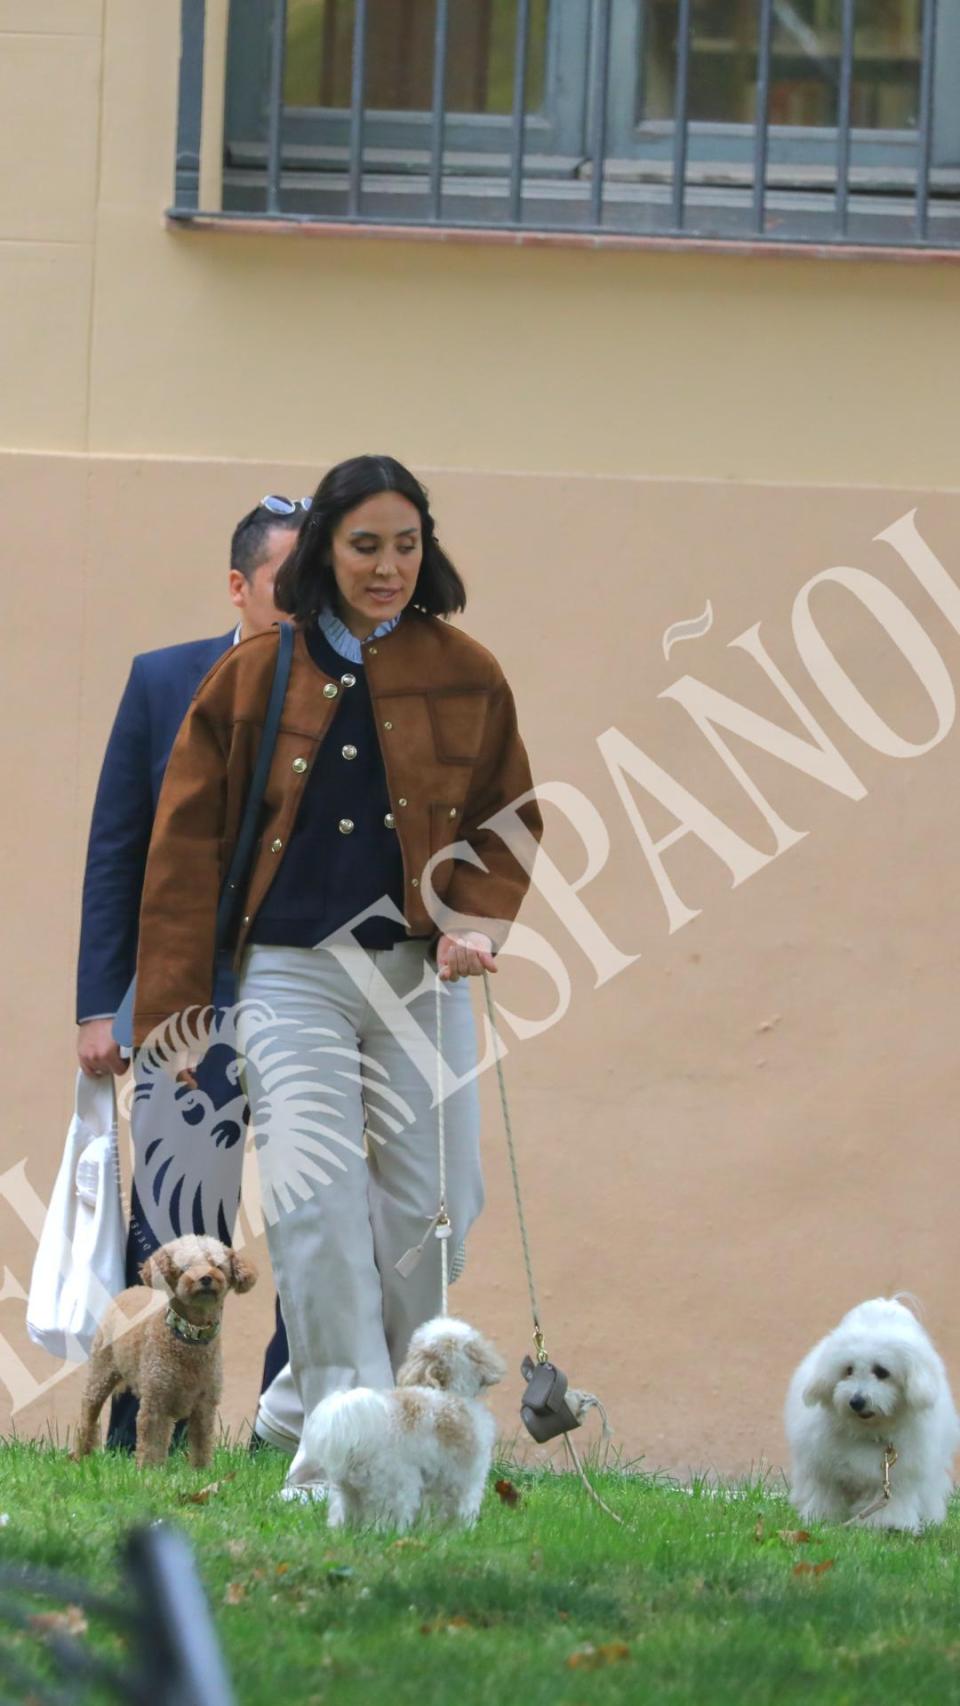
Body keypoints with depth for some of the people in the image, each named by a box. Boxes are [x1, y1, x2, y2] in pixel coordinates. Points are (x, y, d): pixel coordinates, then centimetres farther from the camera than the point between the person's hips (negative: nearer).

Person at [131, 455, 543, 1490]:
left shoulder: (465, 675, 6)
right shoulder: (256, 677, 3)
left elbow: (508, 822, 12)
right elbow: (189, 844, 6)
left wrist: (476, 920, -9)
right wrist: (174, 1004, 3)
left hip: (421, 971, 2)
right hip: (291, 970, -1)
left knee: (430, 1202, 0)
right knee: (312, 1196, -15)